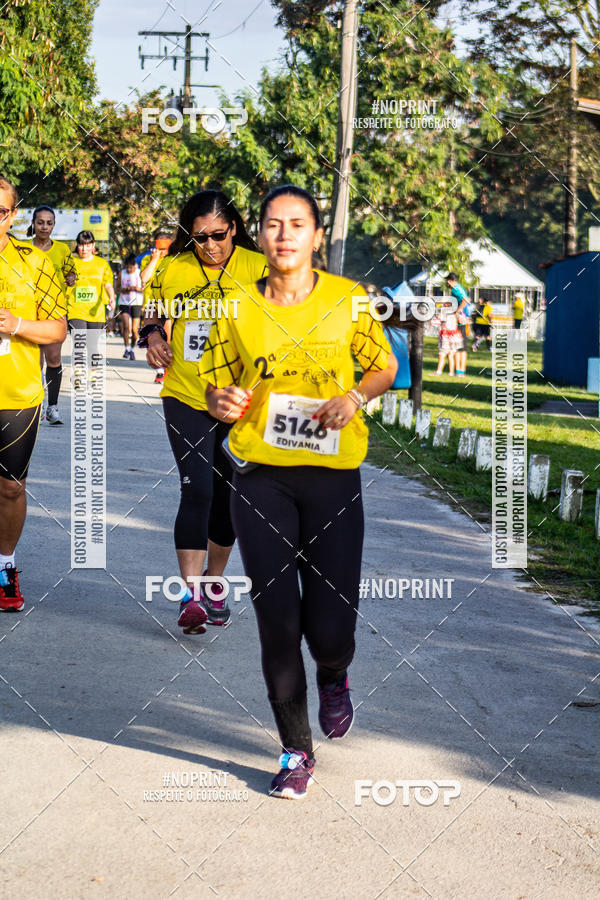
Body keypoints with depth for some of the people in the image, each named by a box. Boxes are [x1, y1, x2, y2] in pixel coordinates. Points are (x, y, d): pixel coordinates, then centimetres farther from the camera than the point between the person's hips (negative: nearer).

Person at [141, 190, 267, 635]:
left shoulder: (258, 269, -5)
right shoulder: (172, 271, 0)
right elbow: (153, 311, 18)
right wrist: (153, 334, -2)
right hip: (186, 397, 0)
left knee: (227, 496, 11)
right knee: (196, 490, -13)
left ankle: (214, 585, 30)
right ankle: (191, 595, -13)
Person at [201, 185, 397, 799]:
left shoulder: (348, 299, 1)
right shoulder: (239, 309, 3)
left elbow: (386, 367, 11)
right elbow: (216, 385, 12)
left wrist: (355, 397, -9)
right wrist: (221, 400, -11)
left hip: (332, 476, -1)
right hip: (260, 478, 1)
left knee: (330, 625, -3)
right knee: (276, 620, 1)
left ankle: (333, 676, 36)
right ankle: (296, 751, 18)